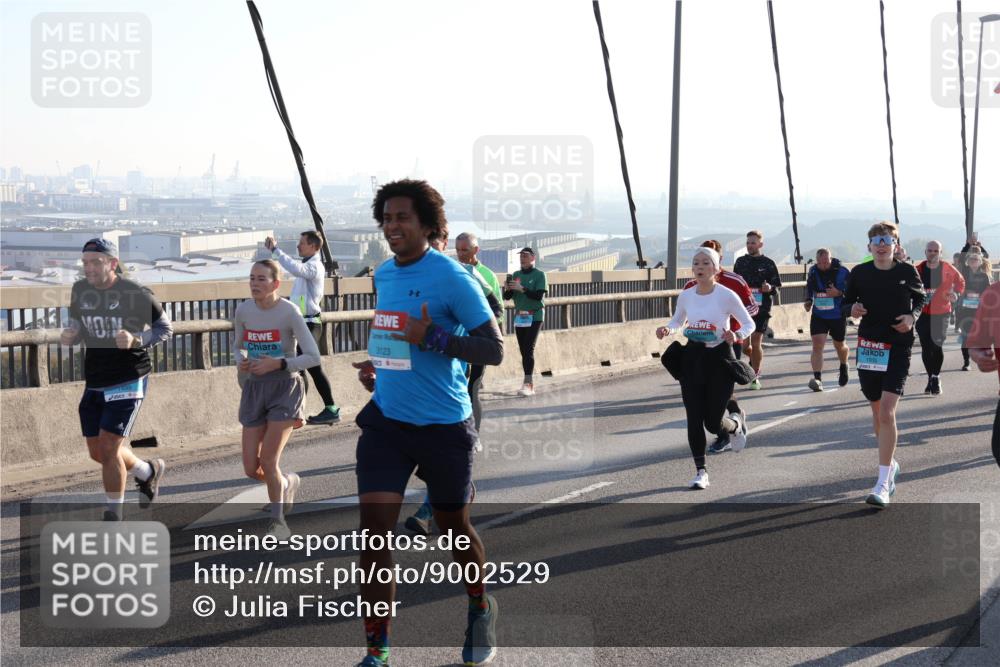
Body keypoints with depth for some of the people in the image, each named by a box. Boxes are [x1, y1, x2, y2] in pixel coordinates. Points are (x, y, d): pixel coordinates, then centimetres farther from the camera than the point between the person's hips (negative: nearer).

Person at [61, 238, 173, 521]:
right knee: (97, 452, 11)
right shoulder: (80, 291, 2)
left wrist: (136, 340, -23)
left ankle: (114, 516, 7)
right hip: (94, 383, 6)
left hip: (128, 381, -6)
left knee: (108, 448, -10)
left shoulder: (135, 293, -14)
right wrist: (69, 336, -6)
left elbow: (165, 327, -4)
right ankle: (149, 471, 40)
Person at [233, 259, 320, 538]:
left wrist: (278, 364, -23)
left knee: (268, 462, -11)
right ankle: (287, 482, 36)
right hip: (254, 388, 5)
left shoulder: (289, 311, -14)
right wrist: (241, 362, -7)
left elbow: (313, 357, -13)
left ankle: (277, 518, 13)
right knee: (252, 469, 2)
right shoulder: (243, 310, 0)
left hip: (284, 388, -5)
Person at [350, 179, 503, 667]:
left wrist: (432, 338, -24)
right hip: (386, 420, 5)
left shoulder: (452, 277, -14)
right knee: (373, 527, -7)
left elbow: (494, 350, -16)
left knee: (453, 527, 12)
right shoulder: (383, 274, 7)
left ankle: (480, 610, 41)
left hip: (443, 425, -5)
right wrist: (377, 365, 9)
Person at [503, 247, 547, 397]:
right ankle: (530, 385, 9)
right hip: (519, 316, 6)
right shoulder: (516, 275, 11)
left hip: (534, 316, -6)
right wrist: (507, 289, -13)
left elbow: (539, 295, -15)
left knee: (529, 349, -16)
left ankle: (527, 384, -22)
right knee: (523, 351, 5)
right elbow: (507, 296, 9)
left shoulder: (539, 275, -3)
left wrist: (521, 288, -23)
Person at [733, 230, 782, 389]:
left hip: (761, 308, -3)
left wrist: (770, 288, -17)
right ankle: (754, 360, 34)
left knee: (756, 343, -4)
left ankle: (756, 376, 9)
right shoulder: (740, 262, 10)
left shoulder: (768, 263, 1)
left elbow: (777, 285, 2)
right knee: (744, 344, 1)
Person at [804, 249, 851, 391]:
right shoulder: (813, 271, -1)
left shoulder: (842, 272, -15)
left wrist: (839, 293, -29)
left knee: (840, 345, 17)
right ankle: (817, 379, -19)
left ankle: (844, 367, 49)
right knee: (817, 345, -14)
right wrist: (808, 301, 6)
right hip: (818, 315, 2)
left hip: (838, 315, -2)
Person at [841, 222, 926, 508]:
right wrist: (852, 309, -14)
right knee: (877, 411, 15)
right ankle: (890, 464, 39)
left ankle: (883, 484, -13)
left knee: (887, 412, -14)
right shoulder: (859, 273, 0)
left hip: (898, 347, -3)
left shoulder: (907, 272, -3)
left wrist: (912, 316, -7)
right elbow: (846, 303, 9)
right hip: (868, 347, 3)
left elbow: (920, 298, 13)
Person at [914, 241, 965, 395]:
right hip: (923, 313, 1)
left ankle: (935, 378, 7)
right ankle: (931, 378, 19)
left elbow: (960, 281, 15)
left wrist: (956, 293, 0)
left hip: (941, 313, -1)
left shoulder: (947, 269, -3)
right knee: (926, 348, 4)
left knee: (937, 346, -9)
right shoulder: (918, 270, -2)